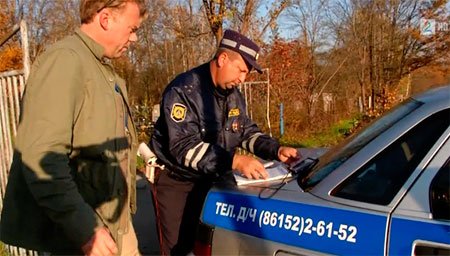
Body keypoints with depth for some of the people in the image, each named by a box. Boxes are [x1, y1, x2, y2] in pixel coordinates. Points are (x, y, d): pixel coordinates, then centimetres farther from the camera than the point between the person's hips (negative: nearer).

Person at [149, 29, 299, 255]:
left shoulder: (233, 95, 4)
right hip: (176, 184, -6)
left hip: (211, 181, 7)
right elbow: (184, 147, -31)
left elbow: (247, 132, 11)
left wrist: (276, 150, -8)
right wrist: (234, 161, -40)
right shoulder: (183, 91, -22)